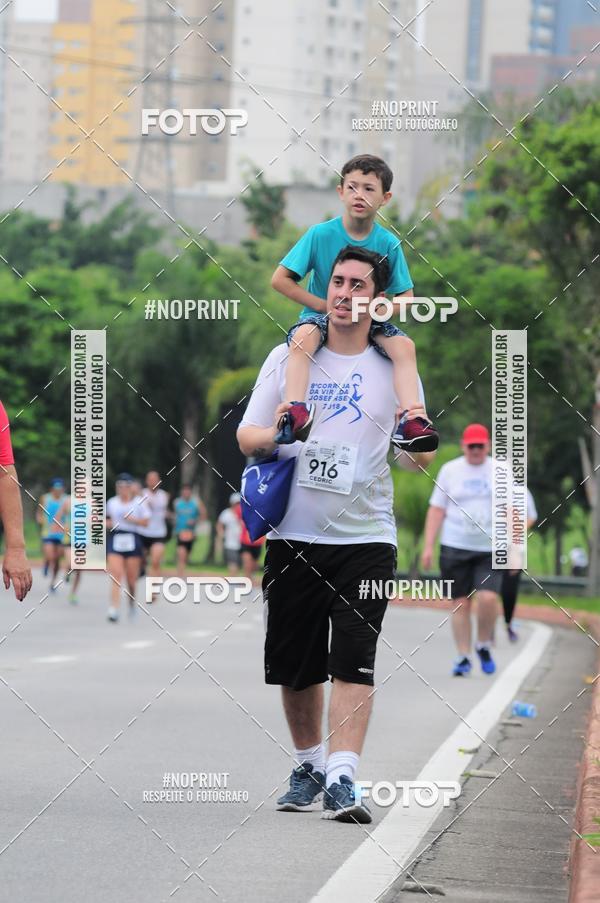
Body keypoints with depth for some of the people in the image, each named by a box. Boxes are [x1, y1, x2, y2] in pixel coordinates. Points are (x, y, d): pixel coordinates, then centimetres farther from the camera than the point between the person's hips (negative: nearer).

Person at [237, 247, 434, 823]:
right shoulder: (288, 358, 7)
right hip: (294, 535, 1)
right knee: (295, 663, 5)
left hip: (366, 538, -1)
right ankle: (308, 766, 22)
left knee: (354, 662, -12)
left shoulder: (394, 369, 6)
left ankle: (343, 778, -15)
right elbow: (247, 438, 7)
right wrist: (274, 434, -16)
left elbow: (421, 458, 8)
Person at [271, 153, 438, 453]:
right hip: (321, 316, -2)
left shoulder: (388, 244, -3)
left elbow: (406, 299, 0)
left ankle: (409, 422, -35)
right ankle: (295, 414, -49)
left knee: (404, 346, -25)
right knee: (302, 338, -36)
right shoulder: (320, 234, -7)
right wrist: (324, 306, -14)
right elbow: (280, 279, -6)